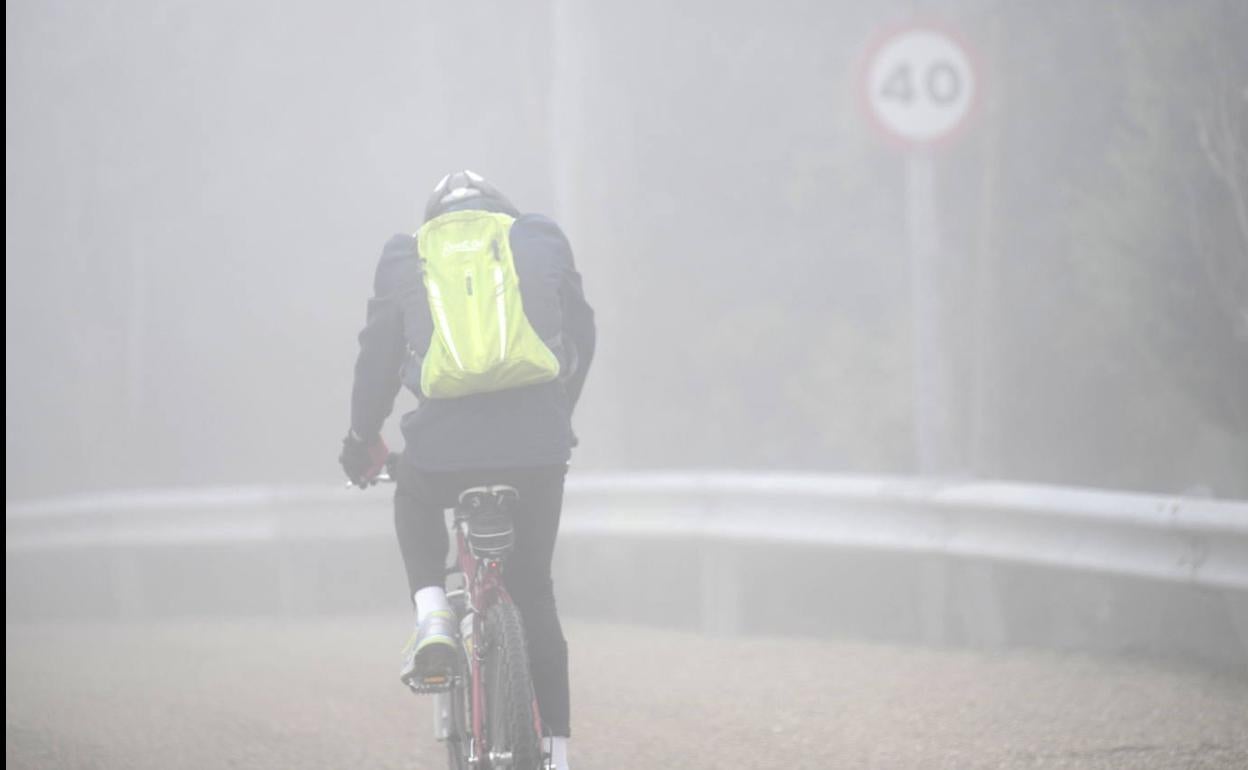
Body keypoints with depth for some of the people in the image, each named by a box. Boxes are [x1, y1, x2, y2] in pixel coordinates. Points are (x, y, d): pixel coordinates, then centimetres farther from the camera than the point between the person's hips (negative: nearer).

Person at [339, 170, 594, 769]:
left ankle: (432, 616, 11)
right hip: (537, 450, 1)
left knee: (413, 499, 35)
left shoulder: (403, 255, 14)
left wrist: (363, 438, 31)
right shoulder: (541, 240, 15)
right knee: (534, 596, 16)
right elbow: (580, 340, 21)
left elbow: (378, 356, 17)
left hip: (442, 449, -1)